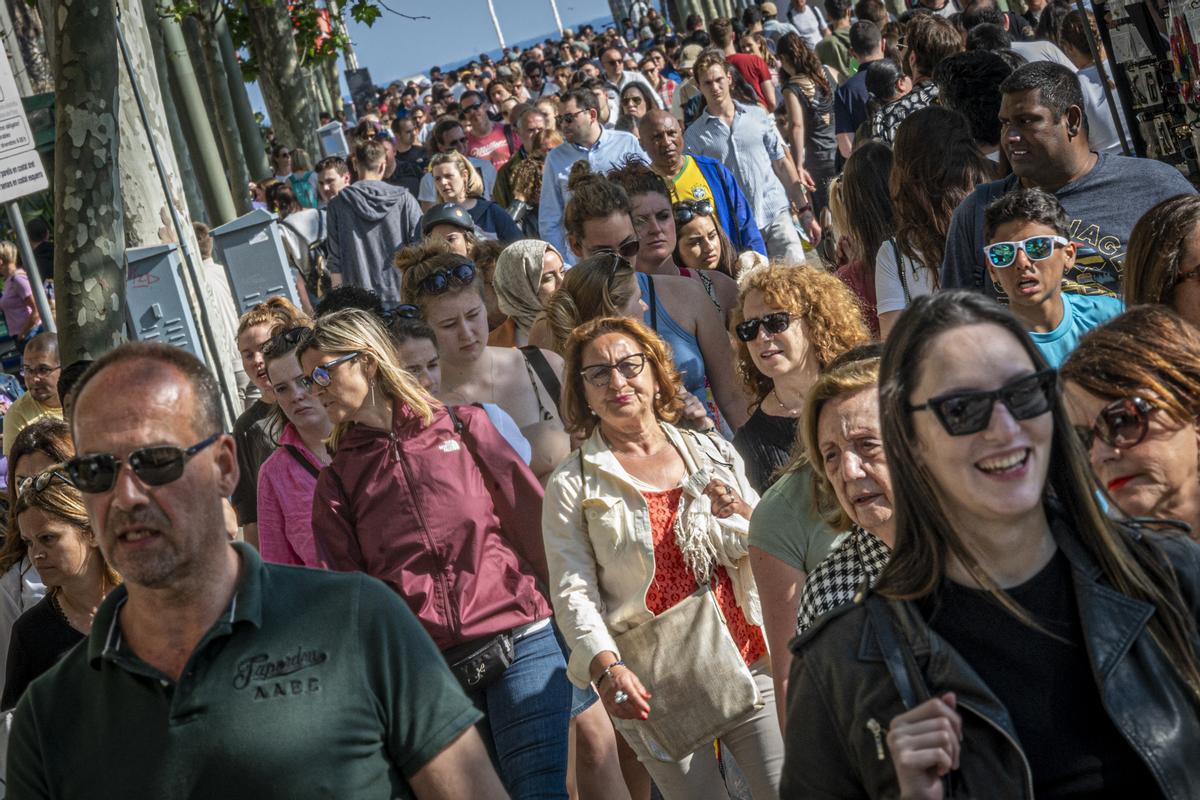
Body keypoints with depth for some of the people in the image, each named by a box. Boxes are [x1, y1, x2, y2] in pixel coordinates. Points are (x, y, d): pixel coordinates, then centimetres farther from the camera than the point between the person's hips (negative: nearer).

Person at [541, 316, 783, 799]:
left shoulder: (714, 455, 11)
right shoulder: (572, 486, 2)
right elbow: (573, 595, -6)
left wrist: (744, 515, -6)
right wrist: (606, 668, -22)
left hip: (747, 664, 3)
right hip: (653, 686, -3)